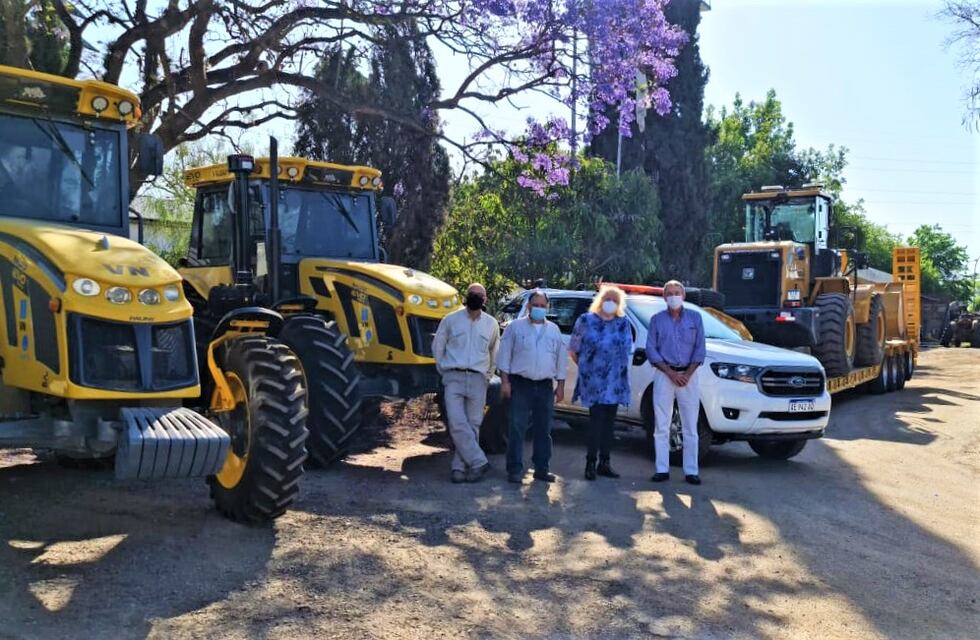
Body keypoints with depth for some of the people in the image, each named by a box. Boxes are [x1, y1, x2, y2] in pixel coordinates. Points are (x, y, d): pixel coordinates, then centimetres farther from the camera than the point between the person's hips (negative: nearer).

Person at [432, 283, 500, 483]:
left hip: (478, 380, 2)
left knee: (472, 425, -1)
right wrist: (445, 371, 10)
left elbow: (494, 352, 21)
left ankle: (460, 467, 5)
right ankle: (478, 462, -7)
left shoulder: (491, 324, 9)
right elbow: (437, 346, 12)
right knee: (457, 423, -13)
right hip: (454, 378, -1)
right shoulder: (451, 320, 4)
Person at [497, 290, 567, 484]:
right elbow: (505, 355, 0)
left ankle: (541, 469, 17)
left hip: (545, 386, 4)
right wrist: (505, 382, -7)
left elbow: (561, 359, 14)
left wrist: (560, 385, 9)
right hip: (521, 384, -3)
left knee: (543, 430, 8)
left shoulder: (554, 330, 12)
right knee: (517, 428, -5)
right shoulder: (515, 327, 3)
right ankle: (515, 469, -2)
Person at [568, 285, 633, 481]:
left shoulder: (624, 323, 12)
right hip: (594, 382, -4)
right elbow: (573, 350, 4)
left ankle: (604, 463, 13)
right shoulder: (586, 320, 2)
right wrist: (587, 368, 5)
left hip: (616, 382, 4)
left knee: (609, 421, 6)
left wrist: (619, 368, 12)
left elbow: (628, 351, 20)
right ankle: (591, 462, -4)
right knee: (597, 419, -10)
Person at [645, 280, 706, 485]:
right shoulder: (657, 320, 6)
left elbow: (699, 349, 4)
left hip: (688, 374, 0)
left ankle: (691, 471, 6)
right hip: (664, 375, 0)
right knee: (661, 426, 1)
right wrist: (671, 373, -10)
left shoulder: (695, 318, 8)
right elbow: (651, 350, 0)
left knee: (690, 427, 2)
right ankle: (662, 470, 6)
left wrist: (688, 374, -9)